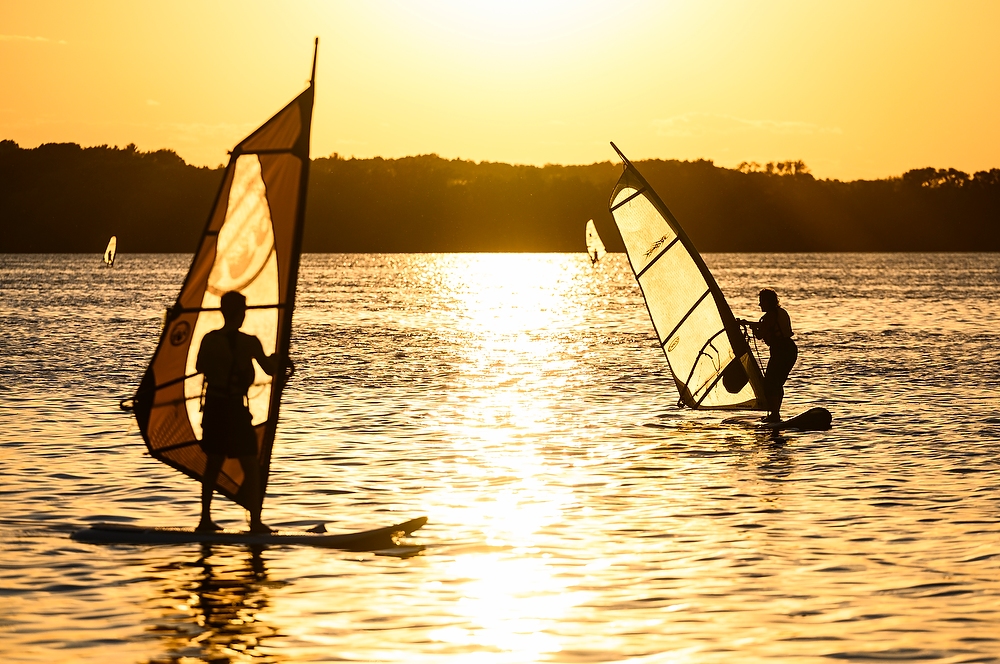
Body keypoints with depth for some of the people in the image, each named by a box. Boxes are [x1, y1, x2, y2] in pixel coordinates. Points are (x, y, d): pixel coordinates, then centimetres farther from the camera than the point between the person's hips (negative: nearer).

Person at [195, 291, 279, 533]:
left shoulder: (209, 339, -2)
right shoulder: (249, 342, -14)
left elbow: (200, 367, 14)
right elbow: (271, 369, -3)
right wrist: (274, 358, 19)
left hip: (213, 406, 5)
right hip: (235, 407, -5)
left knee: (213, 463, 16)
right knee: (251, 466, 3)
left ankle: (205, 519, 19)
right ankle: (255, 522, -1)